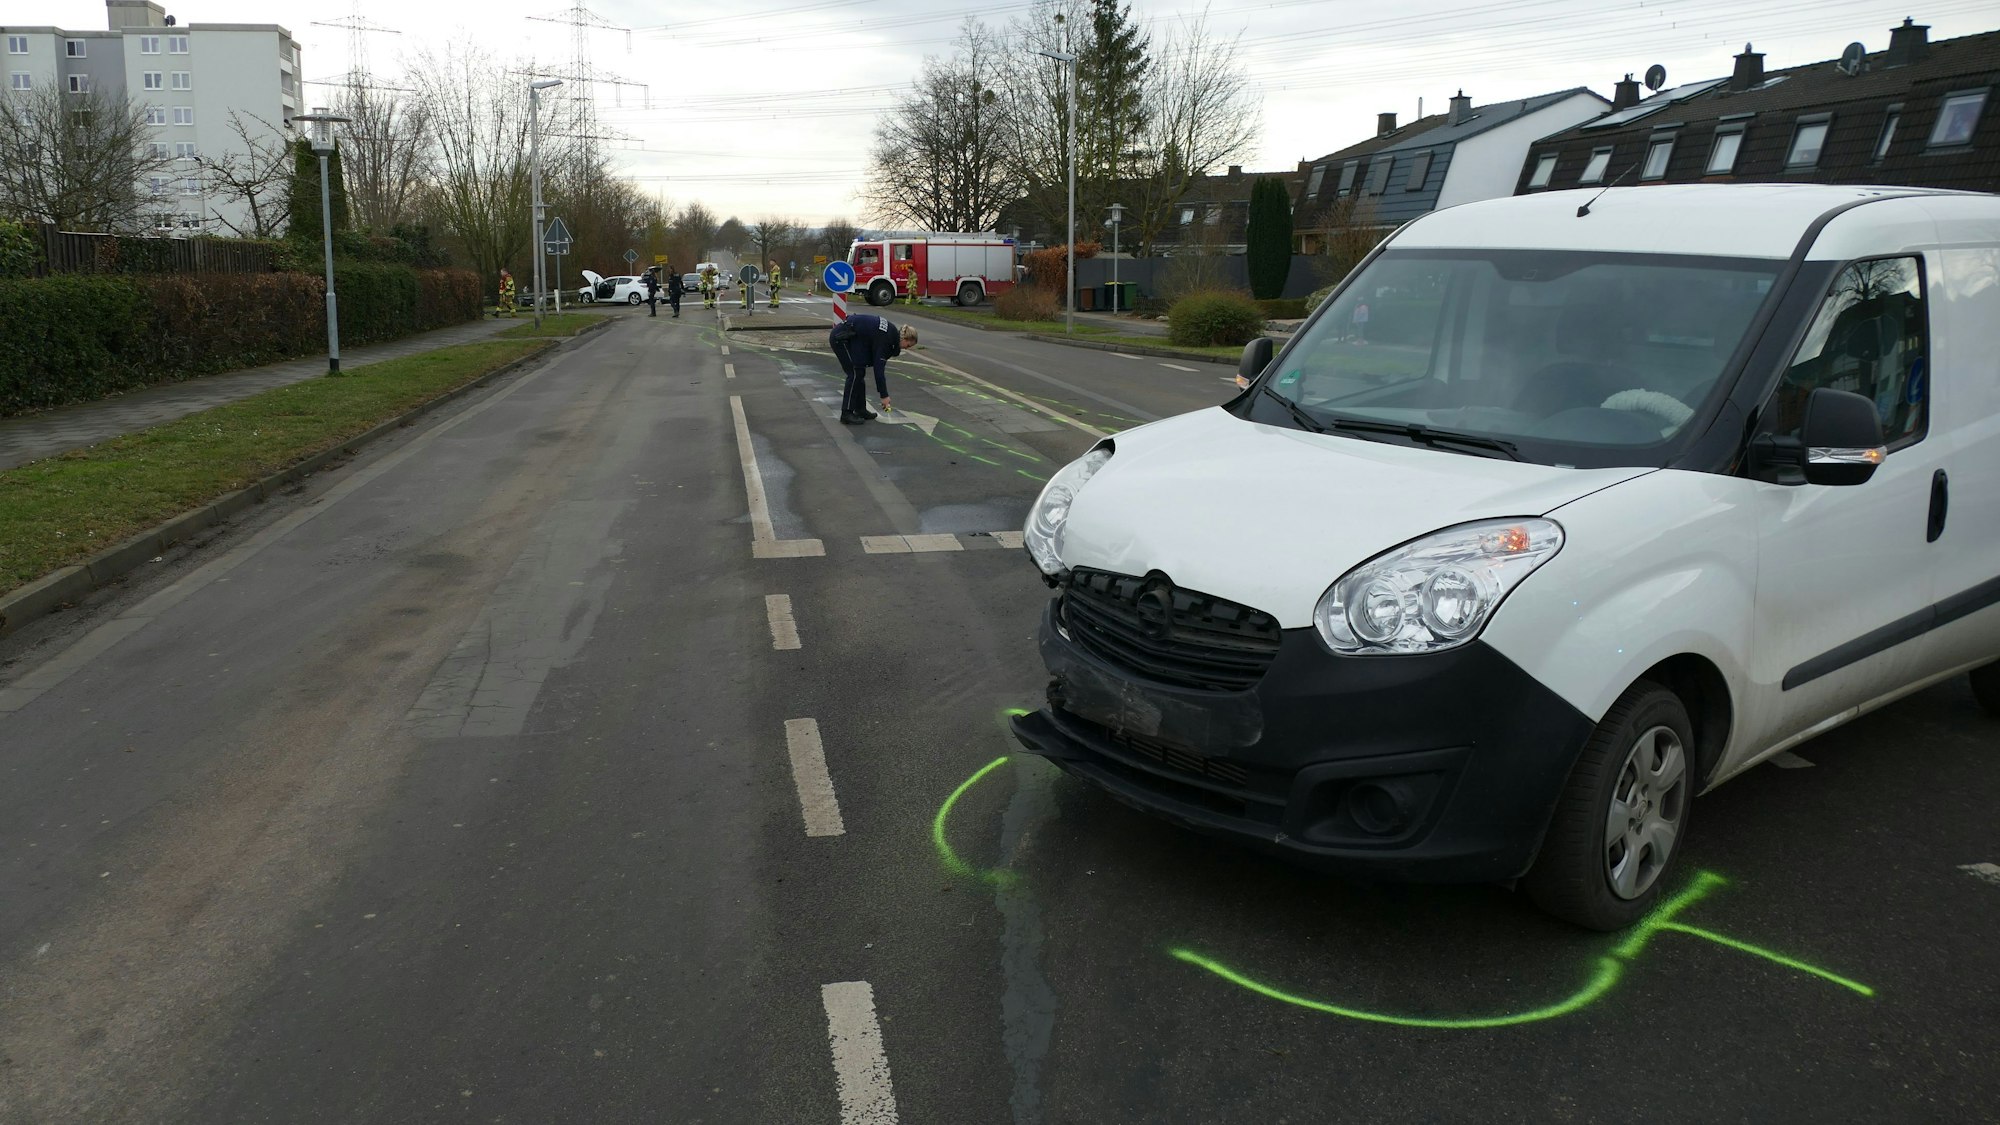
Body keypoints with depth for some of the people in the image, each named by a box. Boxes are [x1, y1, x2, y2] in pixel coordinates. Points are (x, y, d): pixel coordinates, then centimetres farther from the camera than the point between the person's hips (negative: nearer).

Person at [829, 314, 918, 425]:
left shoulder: (892, 332, 6)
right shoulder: (885, 338, -19)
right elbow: (879, 368, -19)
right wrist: (884, 395, -16)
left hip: (845, 336, 10)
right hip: (840, 337, -10)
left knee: (860, 372, 10)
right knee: (855, 373, -7)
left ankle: (860, 409, 16)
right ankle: (846, 414, -4)